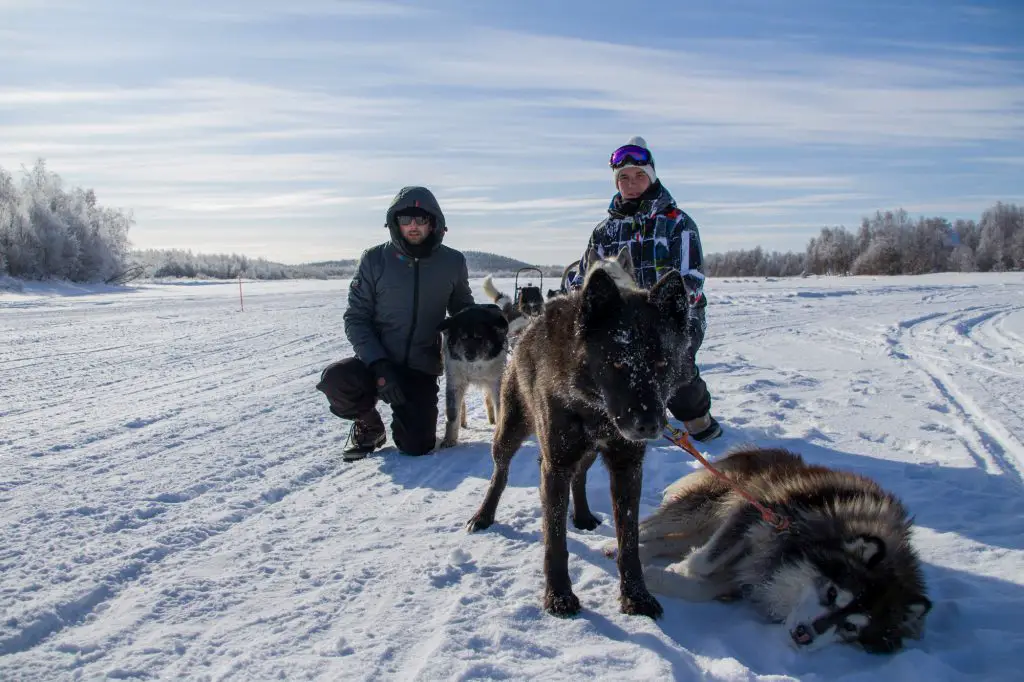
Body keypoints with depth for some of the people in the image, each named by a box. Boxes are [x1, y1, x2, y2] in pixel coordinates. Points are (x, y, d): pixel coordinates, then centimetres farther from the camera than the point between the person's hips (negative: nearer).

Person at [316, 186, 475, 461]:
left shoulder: (452, 262, 0)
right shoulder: (374, 259, -5)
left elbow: (463, 310, 15)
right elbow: (356, 318, -6)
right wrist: (379, 365, -20)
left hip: (421, 369, 1)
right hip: (376, 361, 0)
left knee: (416, 446, -13)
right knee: (335, 379, -31)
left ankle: (404, 414, 26)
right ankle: (368, 425, 3)